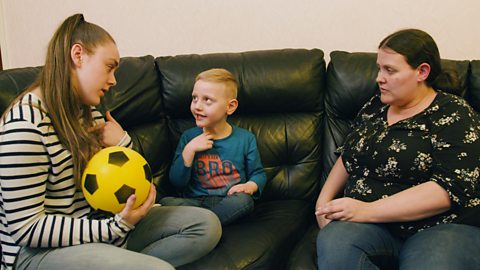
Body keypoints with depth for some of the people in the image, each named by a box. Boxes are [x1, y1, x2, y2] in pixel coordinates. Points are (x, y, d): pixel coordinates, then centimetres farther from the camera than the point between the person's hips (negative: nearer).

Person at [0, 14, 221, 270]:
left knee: (207, 224, -2)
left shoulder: (88, 112, 9)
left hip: (97, 222, 9)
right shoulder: (25, 124, -19)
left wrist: (122, 143, -4)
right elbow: (25, 228, -21)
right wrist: (114, 228, -23)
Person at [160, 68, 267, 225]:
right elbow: (177, 182, -1)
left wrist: (250, 186, -13)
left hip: (229, 202, 0)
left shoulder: (245, 138, 1)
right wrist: (189, 151, -14)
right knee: (165, 202, -26)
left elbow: (258, 174, 10)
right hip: (195, 201, 0)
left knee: (244, 200, -34)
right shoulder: (189, 137, 3)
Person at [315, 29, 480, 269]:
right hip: (371, 221, 5)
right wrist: (324, 201, 8)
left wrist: (367, 210, -22)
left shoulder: (453, 116, -5)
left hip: (440, 225, -5)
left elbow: (451, 188, -17)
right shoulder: (374, 107, 14)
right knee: (332, 245, -28)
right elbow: (347, 158, 26)